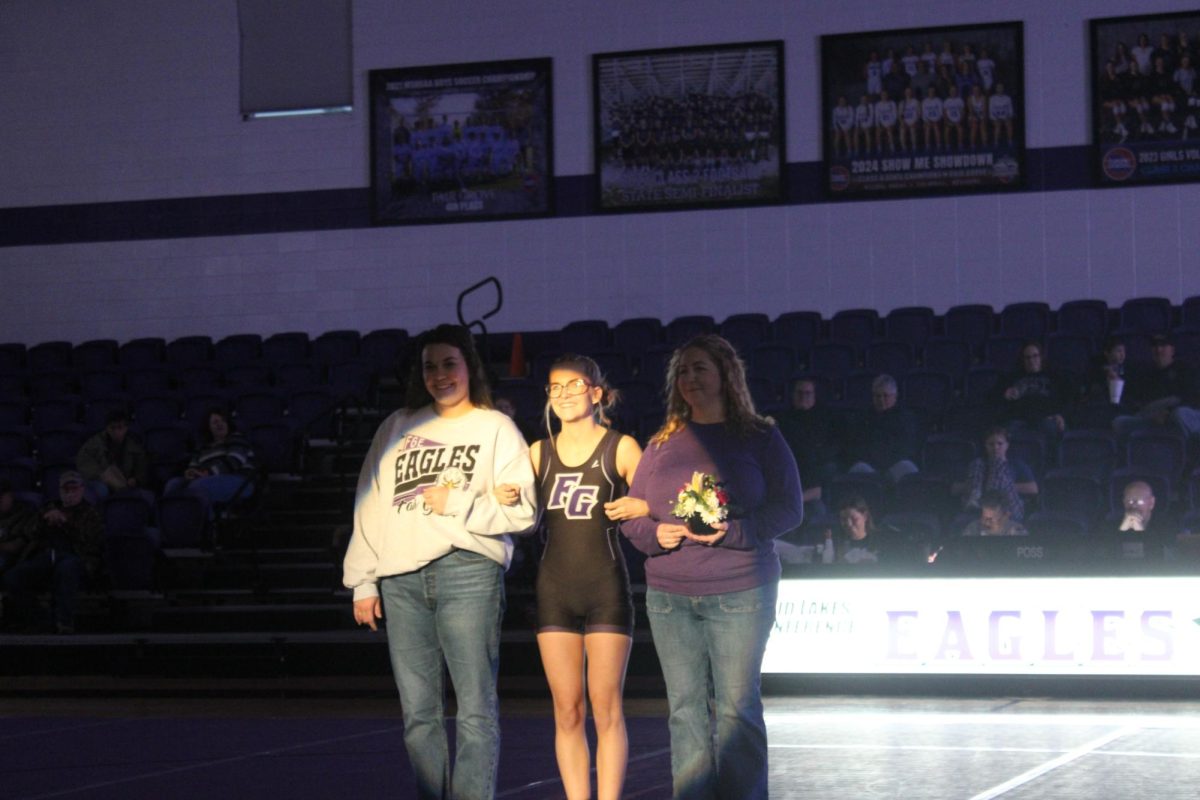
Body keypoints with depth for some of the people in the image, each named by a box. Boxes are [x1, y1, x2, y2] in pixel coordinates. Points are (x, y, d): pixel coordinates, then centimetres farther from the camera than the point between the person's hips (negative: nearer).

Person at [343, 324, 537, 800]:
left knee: (476, 708, -7)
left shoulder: (495, 428, 8)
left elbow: (521, 511, 1)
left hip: (468, 570, -4)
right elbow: (370, 506, 16)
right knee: (419, 712, 4)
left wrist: (458, 503, -9)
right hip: (402, 580, 4)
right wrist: (363, 581, 10)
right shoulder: (397, 428, 19)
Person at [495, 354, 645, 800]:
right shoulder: (539, 453, 9)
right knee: (567, 712, 2)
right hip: (555, 589, 3)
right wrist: (505, 500, -8)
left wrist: (641, 507, -22)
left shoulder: (621, 448, 0)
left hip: (606, 587, -3)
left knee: (606, 708, -4)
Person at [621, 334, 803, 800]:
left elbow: (788, 509, -1)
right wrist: (656, 534, -7)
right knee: (685, 709, 3)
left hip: (740, 591, -4)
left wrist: (731, 531, -16)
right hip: (668, 595, 4)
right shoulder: (662, 444, 15)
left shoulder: (759, 438, 4)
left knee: (737, 706, -6)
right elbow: (631, 513, 15)